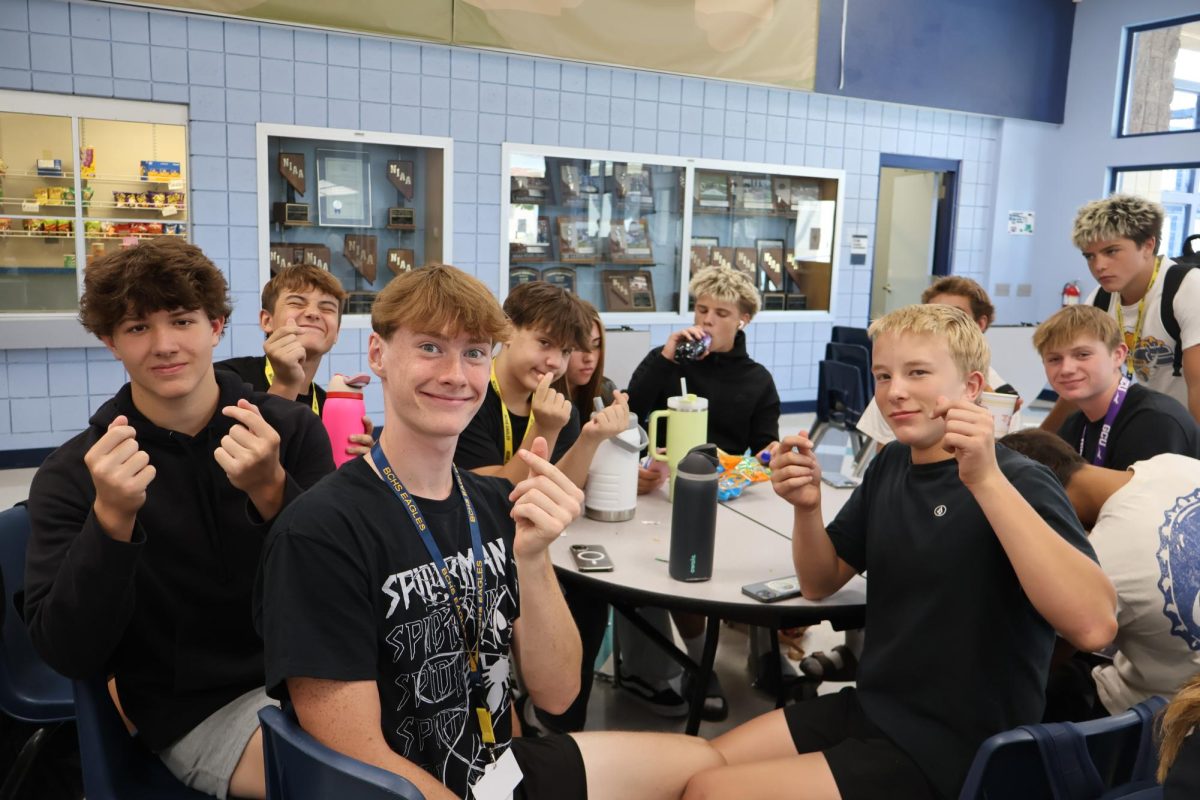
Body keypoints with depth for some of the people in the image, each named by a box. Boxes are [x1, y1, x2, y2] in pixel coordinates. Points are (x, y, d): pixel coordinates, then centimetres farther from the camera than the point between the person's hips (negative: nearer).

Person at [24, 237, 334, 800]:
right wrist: (111, 519, -26)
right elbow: (69, 655, -11)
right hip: (199, 707, -2)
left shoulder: (292, 430, -3)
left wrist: (272, 491, -27)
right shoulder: (71, 475, -4)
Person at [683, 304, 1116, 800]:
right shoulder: (891, 464, 4)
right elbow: (820, 584, 9)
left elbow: (1094, 626, -32)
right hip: (869, 709, 7)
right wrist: (807, 508, -11)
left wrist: (986, 481, -39)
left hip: (951, 754, -6)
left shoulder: (1015, 483, -17)